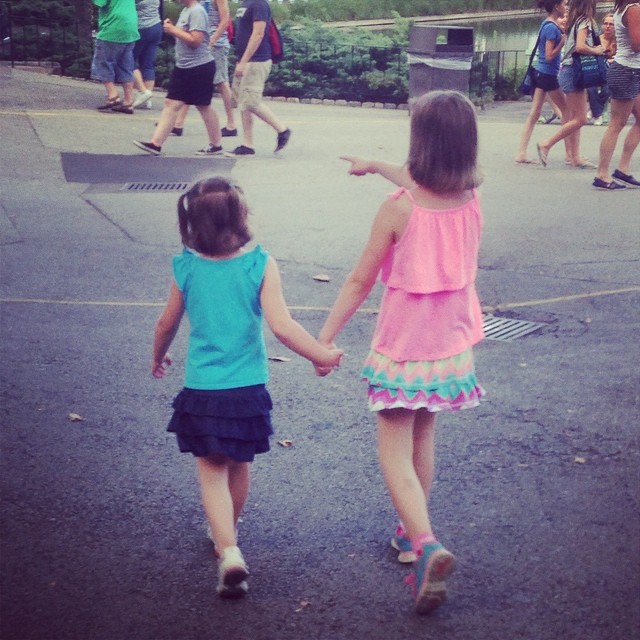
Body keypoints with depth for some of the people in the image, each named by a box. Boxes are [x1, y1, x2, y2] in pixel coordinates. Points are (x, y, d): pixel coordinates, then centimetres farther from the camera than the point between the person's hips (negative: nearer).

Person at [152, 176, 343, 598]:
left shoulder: (187, 268, -5)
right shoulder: (260, 265, -12)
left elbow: (167, 324, 9)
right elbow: (282, 327, -17)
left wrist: (159, 359, 28)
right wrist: (324, 355, -5)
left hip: (201, 390, 0)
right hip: (248, 390, 0)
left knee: (212, 472, 5)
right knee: (239, 466, 21)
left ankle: (229, 552, -13)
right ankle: (228, 532, 43)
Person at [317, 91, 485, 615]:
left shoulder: (398, 209, -21)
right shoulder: (472, 200, -6)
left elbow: (360, 282, -13)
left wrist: (325, 337, -2)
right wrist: (375, 166, 31)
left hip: (404, 350, -5)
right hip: (451, 346, 5)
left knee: (395, 454, 1)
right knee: (423, 440, 24)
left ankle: (427, 545, -20)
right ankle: (413, 531, 38)